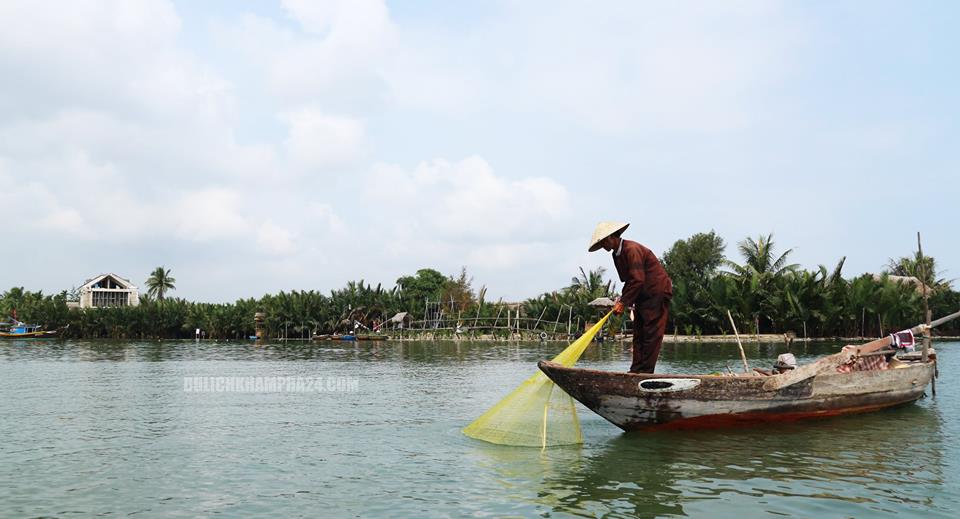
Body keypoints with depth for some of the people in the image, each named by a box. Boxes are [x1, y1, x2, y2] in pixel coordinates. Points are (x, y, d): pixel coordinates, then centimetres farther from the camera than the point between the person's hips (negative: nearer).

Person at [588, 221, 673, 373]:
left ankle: (645, 372, -7)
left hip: (657, 294, -10)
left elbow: (637, 280, -25)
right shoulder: (617, 255, 11)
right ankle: (636, 371, 7)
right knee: (638, 336, 6)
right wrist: (622, 300, 2)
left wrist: (623, 302, -22)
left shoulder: (632, 249, -19)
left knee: (652, 335, -8)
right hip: (642, 297, 10)